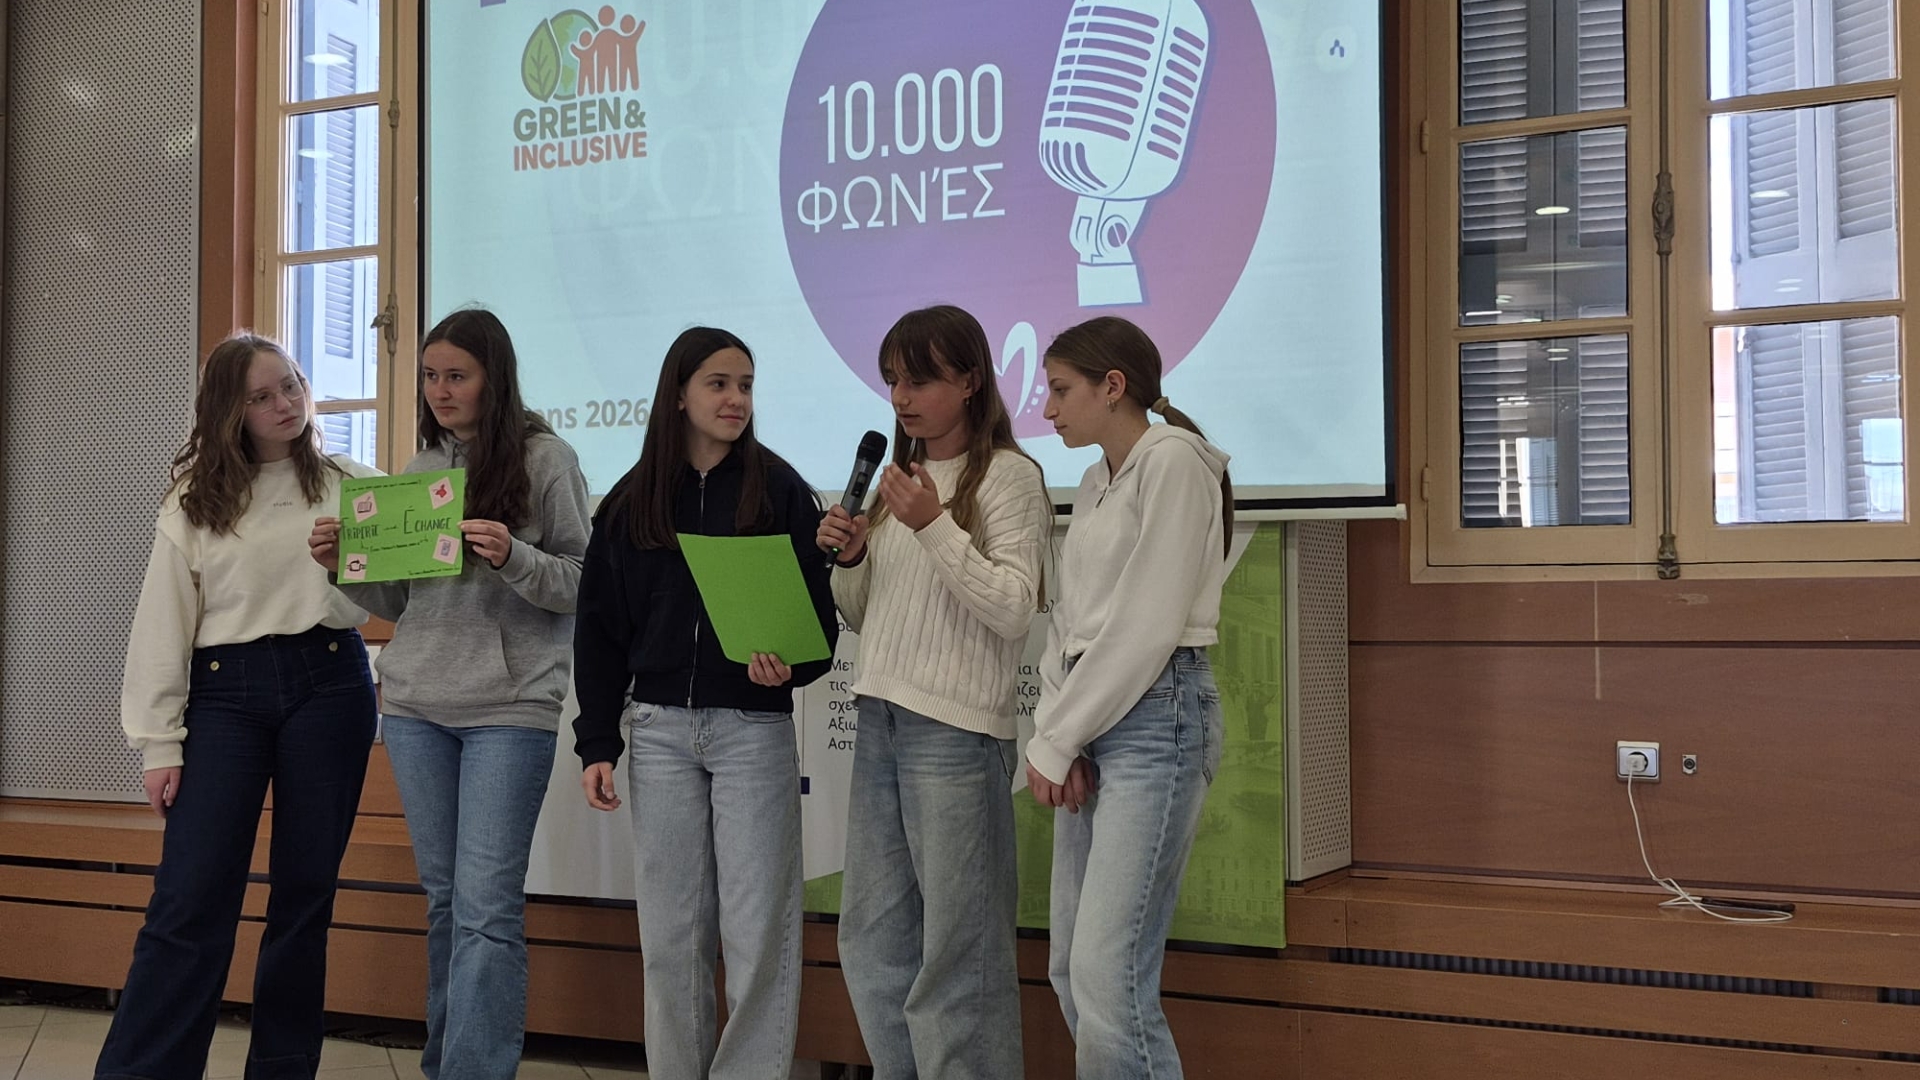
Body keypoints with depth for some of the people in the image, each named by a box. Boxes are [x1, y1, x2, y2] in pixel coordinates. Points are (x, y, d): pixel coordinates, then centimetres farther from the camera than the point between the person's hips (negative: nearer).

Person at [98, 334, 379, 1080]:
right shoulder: (194, 502, 7)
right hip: (226, 692, 0)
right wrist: (159, 742, -2)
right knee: (189, 900, -5)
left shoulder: (352, 486, 7)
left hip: (328, 683, 1)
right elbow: (163, 625, 4)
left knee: (305, 894, 6)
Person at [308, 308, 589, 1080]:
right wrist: (345, 566, -1)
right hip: (415, 706, 5)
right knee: (444, 898, 13)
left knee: (486, 907, -7)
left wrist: (513, 559, -21)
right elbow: (399, 600, 16)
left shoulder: (546, 460, -3)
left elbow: (584, 584, -5)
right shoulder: (418, 468, 12)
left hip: (510, 707, -5)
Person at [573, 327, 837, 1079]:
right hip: (660, 730, 2)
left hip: (754, 729, -2)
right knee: (669, 931, 7)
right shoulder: (631, 501, 6)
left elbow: (819, 613, -1)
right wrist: (596, 743, 2)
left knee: (756, 930, -2)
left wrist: (791, 665, -21)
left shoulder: (780, 490, 0)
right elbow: (600, 629, 7)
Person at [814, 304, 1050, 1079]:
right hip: (879, 722, 8)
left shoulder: (1008, 476, -5)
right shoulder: (899, 475, 17)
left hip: (956, 731, -7)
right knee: (872, 939, 11)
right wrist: (849, 560, 0)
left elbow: (1013, 610, -14)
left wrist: (933, 526, -18)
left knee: (957, 945, -4)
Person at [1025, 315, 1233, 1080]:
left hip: (1156, 716, -9)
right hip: (1093, 720, 9)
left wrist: (1054, 739, -11)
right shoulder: (1094, 483, 18)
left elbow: (1144, 626, -15)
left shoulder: (1173, 461, -8)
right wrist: (1055, 733, -1)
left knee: (1109, 974, -15)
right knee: (1070, 970, 8)